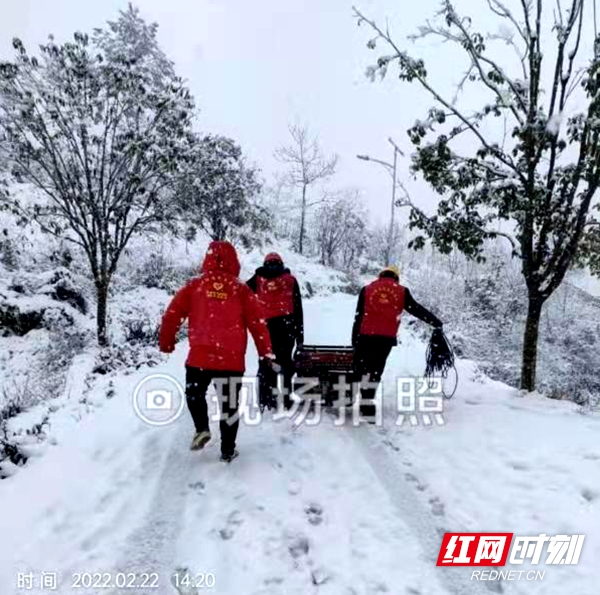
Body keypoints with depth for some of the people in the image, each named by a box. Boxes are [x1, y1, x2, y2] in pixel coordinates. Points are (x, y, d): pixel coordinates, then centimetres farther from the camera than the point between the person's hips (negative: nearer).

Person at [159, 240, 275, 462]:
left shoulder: (194, 285, 2)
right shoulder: (241, 289, 1)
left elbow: (172, 316, 3)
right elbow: (257, 322, 0)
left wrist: (166, 344, 17)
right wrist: (266, 352, 7)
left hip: (199, 355, 0)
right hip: (232, 357, 0)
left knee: (194, 393, 24)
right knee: (229, 404, 13)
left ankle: (202, 428, 3)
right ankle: (227, 450, 20)